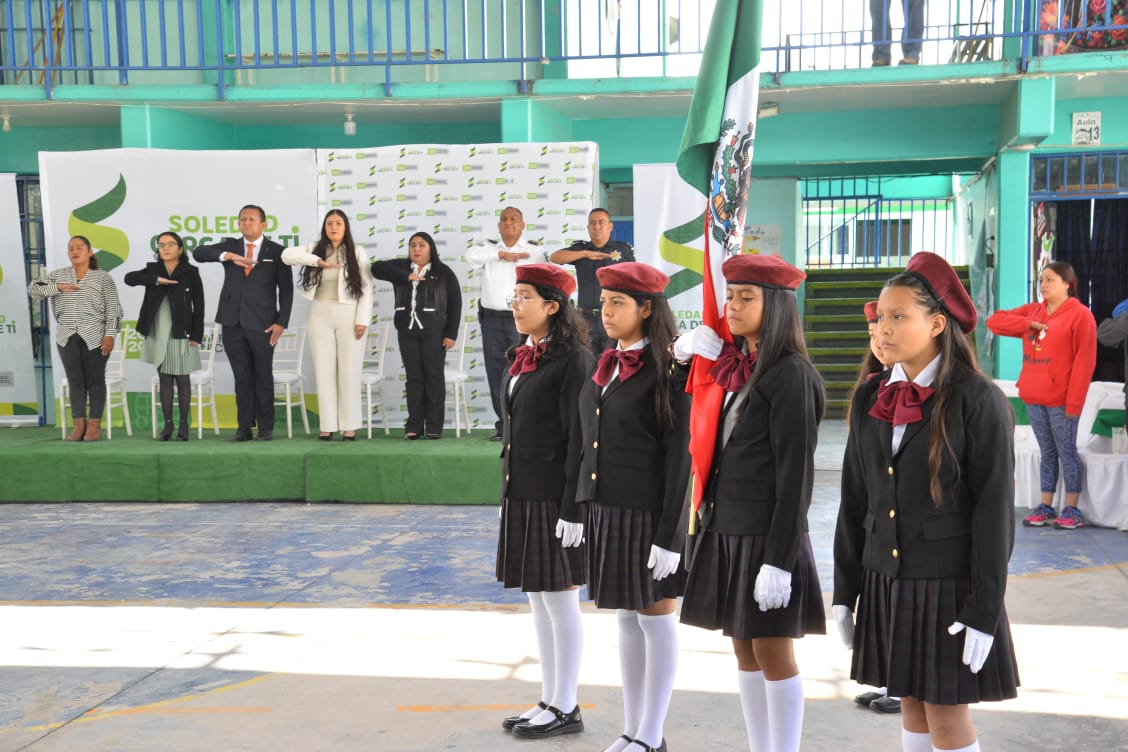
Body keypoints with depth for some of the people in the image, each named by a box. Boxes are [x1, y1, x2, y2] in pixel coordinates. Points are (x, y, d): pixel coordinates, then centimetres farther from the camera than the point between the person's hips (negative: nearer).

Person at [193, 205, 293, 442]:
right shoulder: (230, 245, 10)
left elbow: (286, 290, 1)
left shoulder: (276, 251, 2)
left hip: (262, 324, -3)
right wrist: (229, 256, -20)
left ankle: (266, 428, 11)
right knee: (242, 378, 7)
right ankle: (244, 427, 11)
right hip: (233, 323, 3)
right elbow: (198, 252, -5)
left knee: (263, 378, 4)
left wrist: (281, 323, -7)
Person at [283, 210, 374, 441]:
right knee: (323, 370, 4)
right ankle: (327, 425, 8)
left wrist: (362, 320, -9)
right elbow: (287, 255, -9)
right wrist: (318, 261, -20)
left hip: (349, 316, -2)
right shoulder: (315, 249, 7)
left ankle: (349, 426, 4)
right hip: (320, 315, 3)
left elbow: (366, 288, -2)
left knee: (349, 371, -1)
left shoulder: (357, 253, 0)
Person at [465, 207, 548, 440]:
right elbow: (471, 255, -9)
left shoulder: (534, 251, 7)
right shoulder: (489, 247, 12)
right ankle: (503, 425, 14)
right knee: (495, 375, 5)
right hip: (492, 319, 3)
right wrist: (502, 254, -11)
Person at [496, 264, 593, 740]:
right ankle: (550, 701, 26)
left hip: (553, 498, -9)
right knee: (538, 601, 15)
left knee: (560, 601, 2)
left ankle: (565, 709, 14)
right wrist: (509, 494, 16)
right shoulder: (522, 358, 13)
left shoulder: (573, 360, -13)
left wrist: (571, 507, -18)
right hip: (521, 495, 9)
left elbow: (580, 438, -16)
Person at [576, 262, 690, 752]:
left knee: (656, 618, 5)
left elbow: (680, 457, -15)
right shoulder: (606, 366, 11)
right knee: (626, 617, 15)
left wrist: (670, 533, -17)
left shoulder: (670, 371, -12)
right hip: (605, 510, 8)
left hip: (650, 514, -7)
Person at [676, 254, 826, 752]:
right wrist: (682, 356, 2)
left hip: (767, 537, -8)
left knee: (773, 653, 2)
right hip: (726, 531, 8)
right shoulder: (730, 367, 9)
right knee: (744, 652, 14)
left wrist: (780, 559, -18)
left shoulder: (790, 375, -13)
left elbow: (796, 474, -15)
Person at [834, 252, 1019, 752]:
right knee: (911, 707, 15)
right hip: (886, 580, 5)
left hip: (948, 584, -5)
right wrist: (845, 590, 8)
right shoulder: (870, 398, 4)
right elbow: (855, 499, 8)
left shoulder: (978, 400, -11)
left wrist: (984, 611, -13)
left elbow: (995, 511, -12)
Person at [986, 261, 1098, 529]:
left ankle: (1072, 510, 8)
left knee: (1067, 452, 2)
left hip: (1061, 401, -5)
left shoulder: (1080, 315, -6)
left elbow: (1084, 361, -11)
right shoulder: (1032, 311, 12)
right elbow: (994, 321, 6)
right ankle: (1046, 507, 17)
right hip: (1033, 399, 6)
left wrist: (1074, 401, -16)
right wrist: (1029, 324, -8)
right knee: (1047, 453, 12)